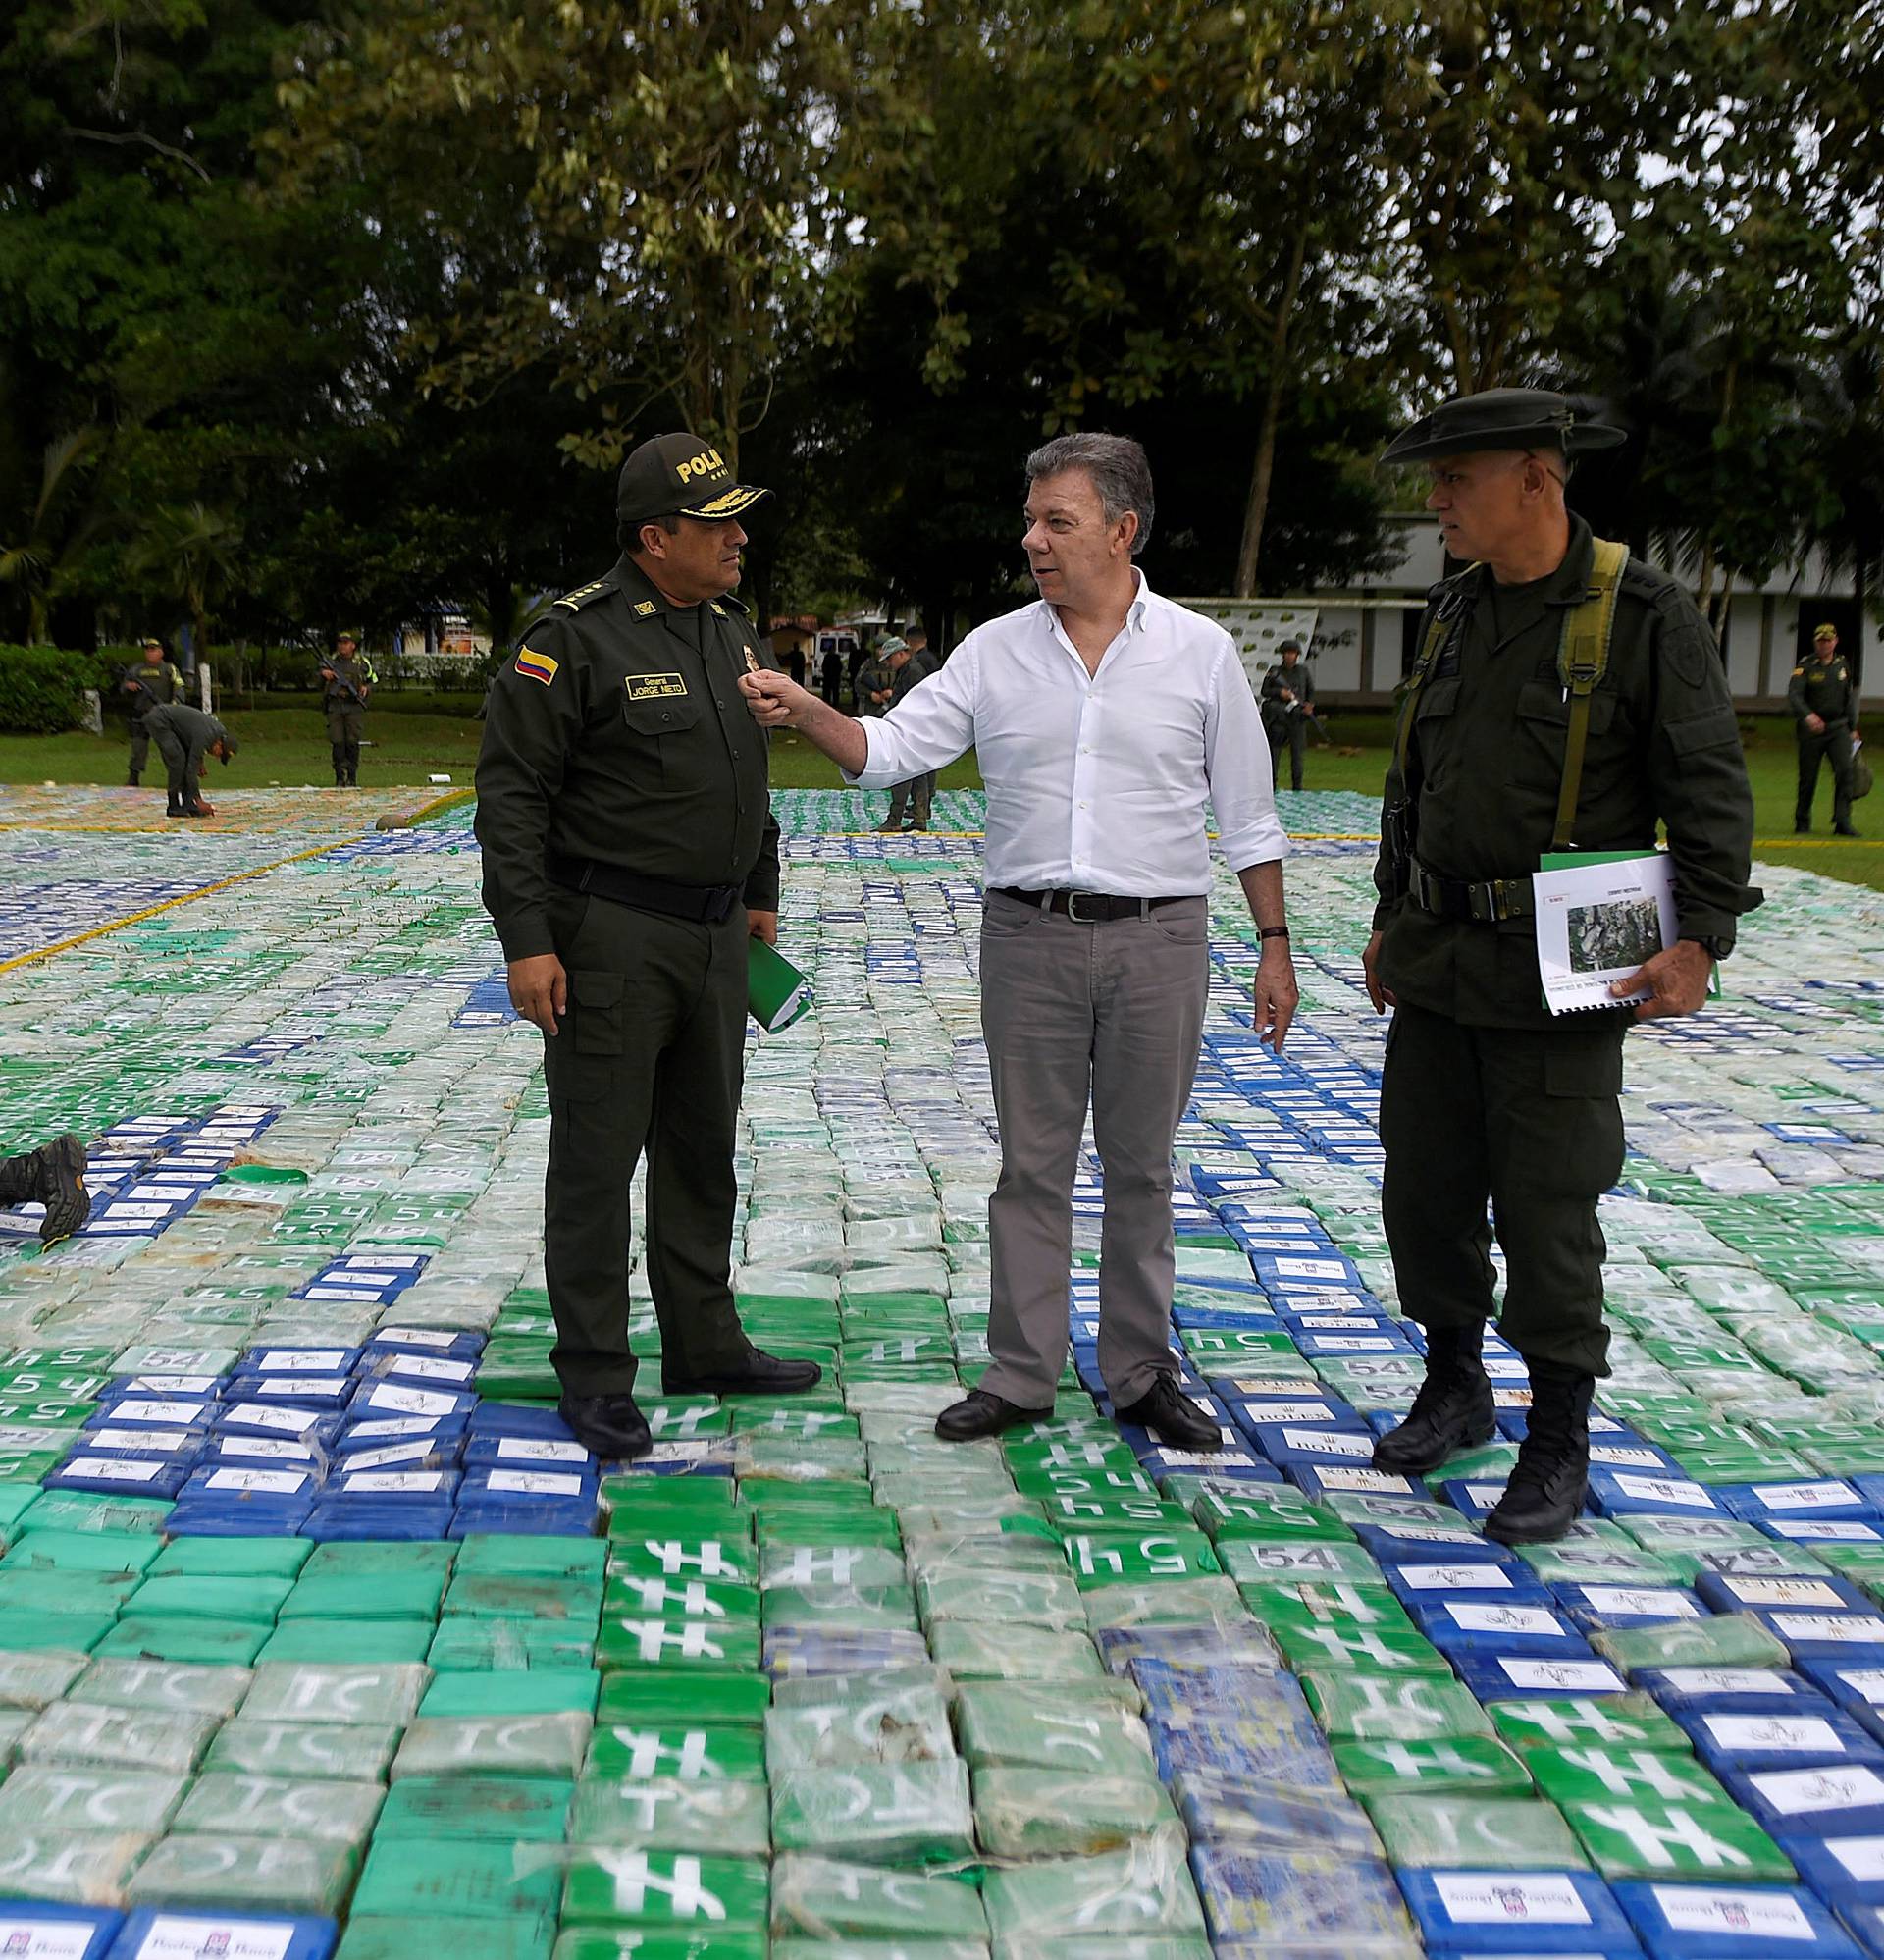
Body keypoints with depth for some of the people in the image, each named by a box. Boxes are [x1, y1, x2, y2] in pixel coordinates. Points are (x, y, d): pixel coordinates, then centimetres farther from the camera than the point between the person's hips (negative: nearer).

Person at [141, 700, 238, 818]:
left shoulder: (219, 730, -2)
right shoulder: (204, 737, -28)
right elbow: (191, 770, -27)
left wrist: (201, 762, 5)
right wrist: (199, 801, -25)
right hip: (157, 720, -9)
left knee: (187, 758, 4)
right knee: (178, 761, -15)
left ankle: (187, 804, 6)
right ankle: (175, 807, -8)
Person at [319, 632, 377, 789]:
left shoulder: (363, 662, 7)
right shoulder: (330, 661, 10)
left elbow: (372, 681, 18)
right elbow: (321, 686, 17)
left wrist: (366, 688, -4)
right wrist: (323, 675, -3)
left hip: (354, 707, -1)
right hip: (334, 706, 1)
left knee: (352, 742, -6)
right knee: (337, 742, -5)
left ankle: (352, 778, 3)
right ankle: (340, 777, 1)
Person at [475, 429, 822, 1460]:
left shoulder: (732, 627, 12)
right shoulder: (576, 638, -13)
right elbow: (511, 793, -14)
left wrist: (760, 895, 23)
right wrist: (527, 940, -18)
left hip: (713, 938, 8)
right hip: (609, 938, -8)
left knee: (703, 1150, 16)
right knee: (597, 1155, 1)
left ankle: (705, 1346, 30)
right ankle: (594, 1377, 13)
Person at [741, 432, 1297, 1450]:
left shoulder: (1200, 652, 2)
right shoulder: (995, 651, 5)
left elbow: (1247, 814, 5)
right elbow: (888, 749, 0)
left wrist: (1275, 946, 4)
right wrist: (803, 710, -17)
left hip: (1158, 940, -1)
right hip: (1029, 936, 1)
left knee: (1142, 1166, 9)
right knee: (1032, 1164, 7)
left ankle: (1141, 1372, 22)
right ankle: (1021, 1376, 18)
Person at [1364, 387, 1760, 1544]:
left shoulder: (1647, 616, -9)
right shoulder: (1456, 614, 10)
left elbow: (1712, 789, -11)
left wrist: (1701, 940, -21)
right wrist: (1391, 918, 20)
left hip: (1561, 975, -6)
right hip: (1439, 964, 6)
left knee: (1546, 1209, -1)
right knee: (1424, 1188, 11)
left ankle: (1560, 1445, 15)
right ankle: (1455, 1390, 31)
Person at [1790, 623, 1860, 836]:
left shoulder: (1842, 666, 11)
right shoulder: (1805, 667, -4)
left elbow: (1849, 699, 20)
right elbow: (1793, 695, -19)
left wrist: (1852, 728, 17)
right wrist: (1808, 715, -36)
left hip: (1838, 728, 3)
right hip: (1811, 730, -3)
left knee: (1845, 770, -15)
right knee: (1808, 778, 2)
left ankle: (1842, 822, -16)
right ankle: (1802, 823, 18)